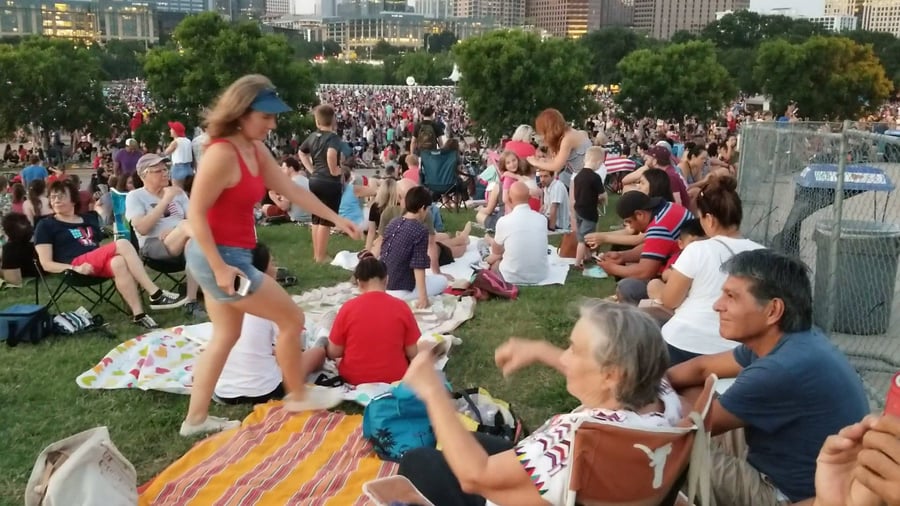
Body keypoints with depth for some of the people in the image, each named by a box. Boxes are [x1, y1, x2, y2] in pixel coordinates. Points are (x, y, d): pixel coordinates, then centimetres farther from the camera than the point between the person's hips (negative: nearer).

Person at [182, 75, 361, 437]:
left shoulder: (256, 151, 6)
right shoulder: (222, 154, -22)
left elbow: (292, 190, 12)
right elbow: (196, 214, -22)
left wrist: (336, 219, 13)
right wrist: (220, 267, -23)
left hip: (229, 256, 10)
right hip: (220, 258, -10)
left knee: (226, 336, 17)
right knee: (291, 318, 3)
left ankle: (196, 418, 25)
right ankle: (297, 396, 22)